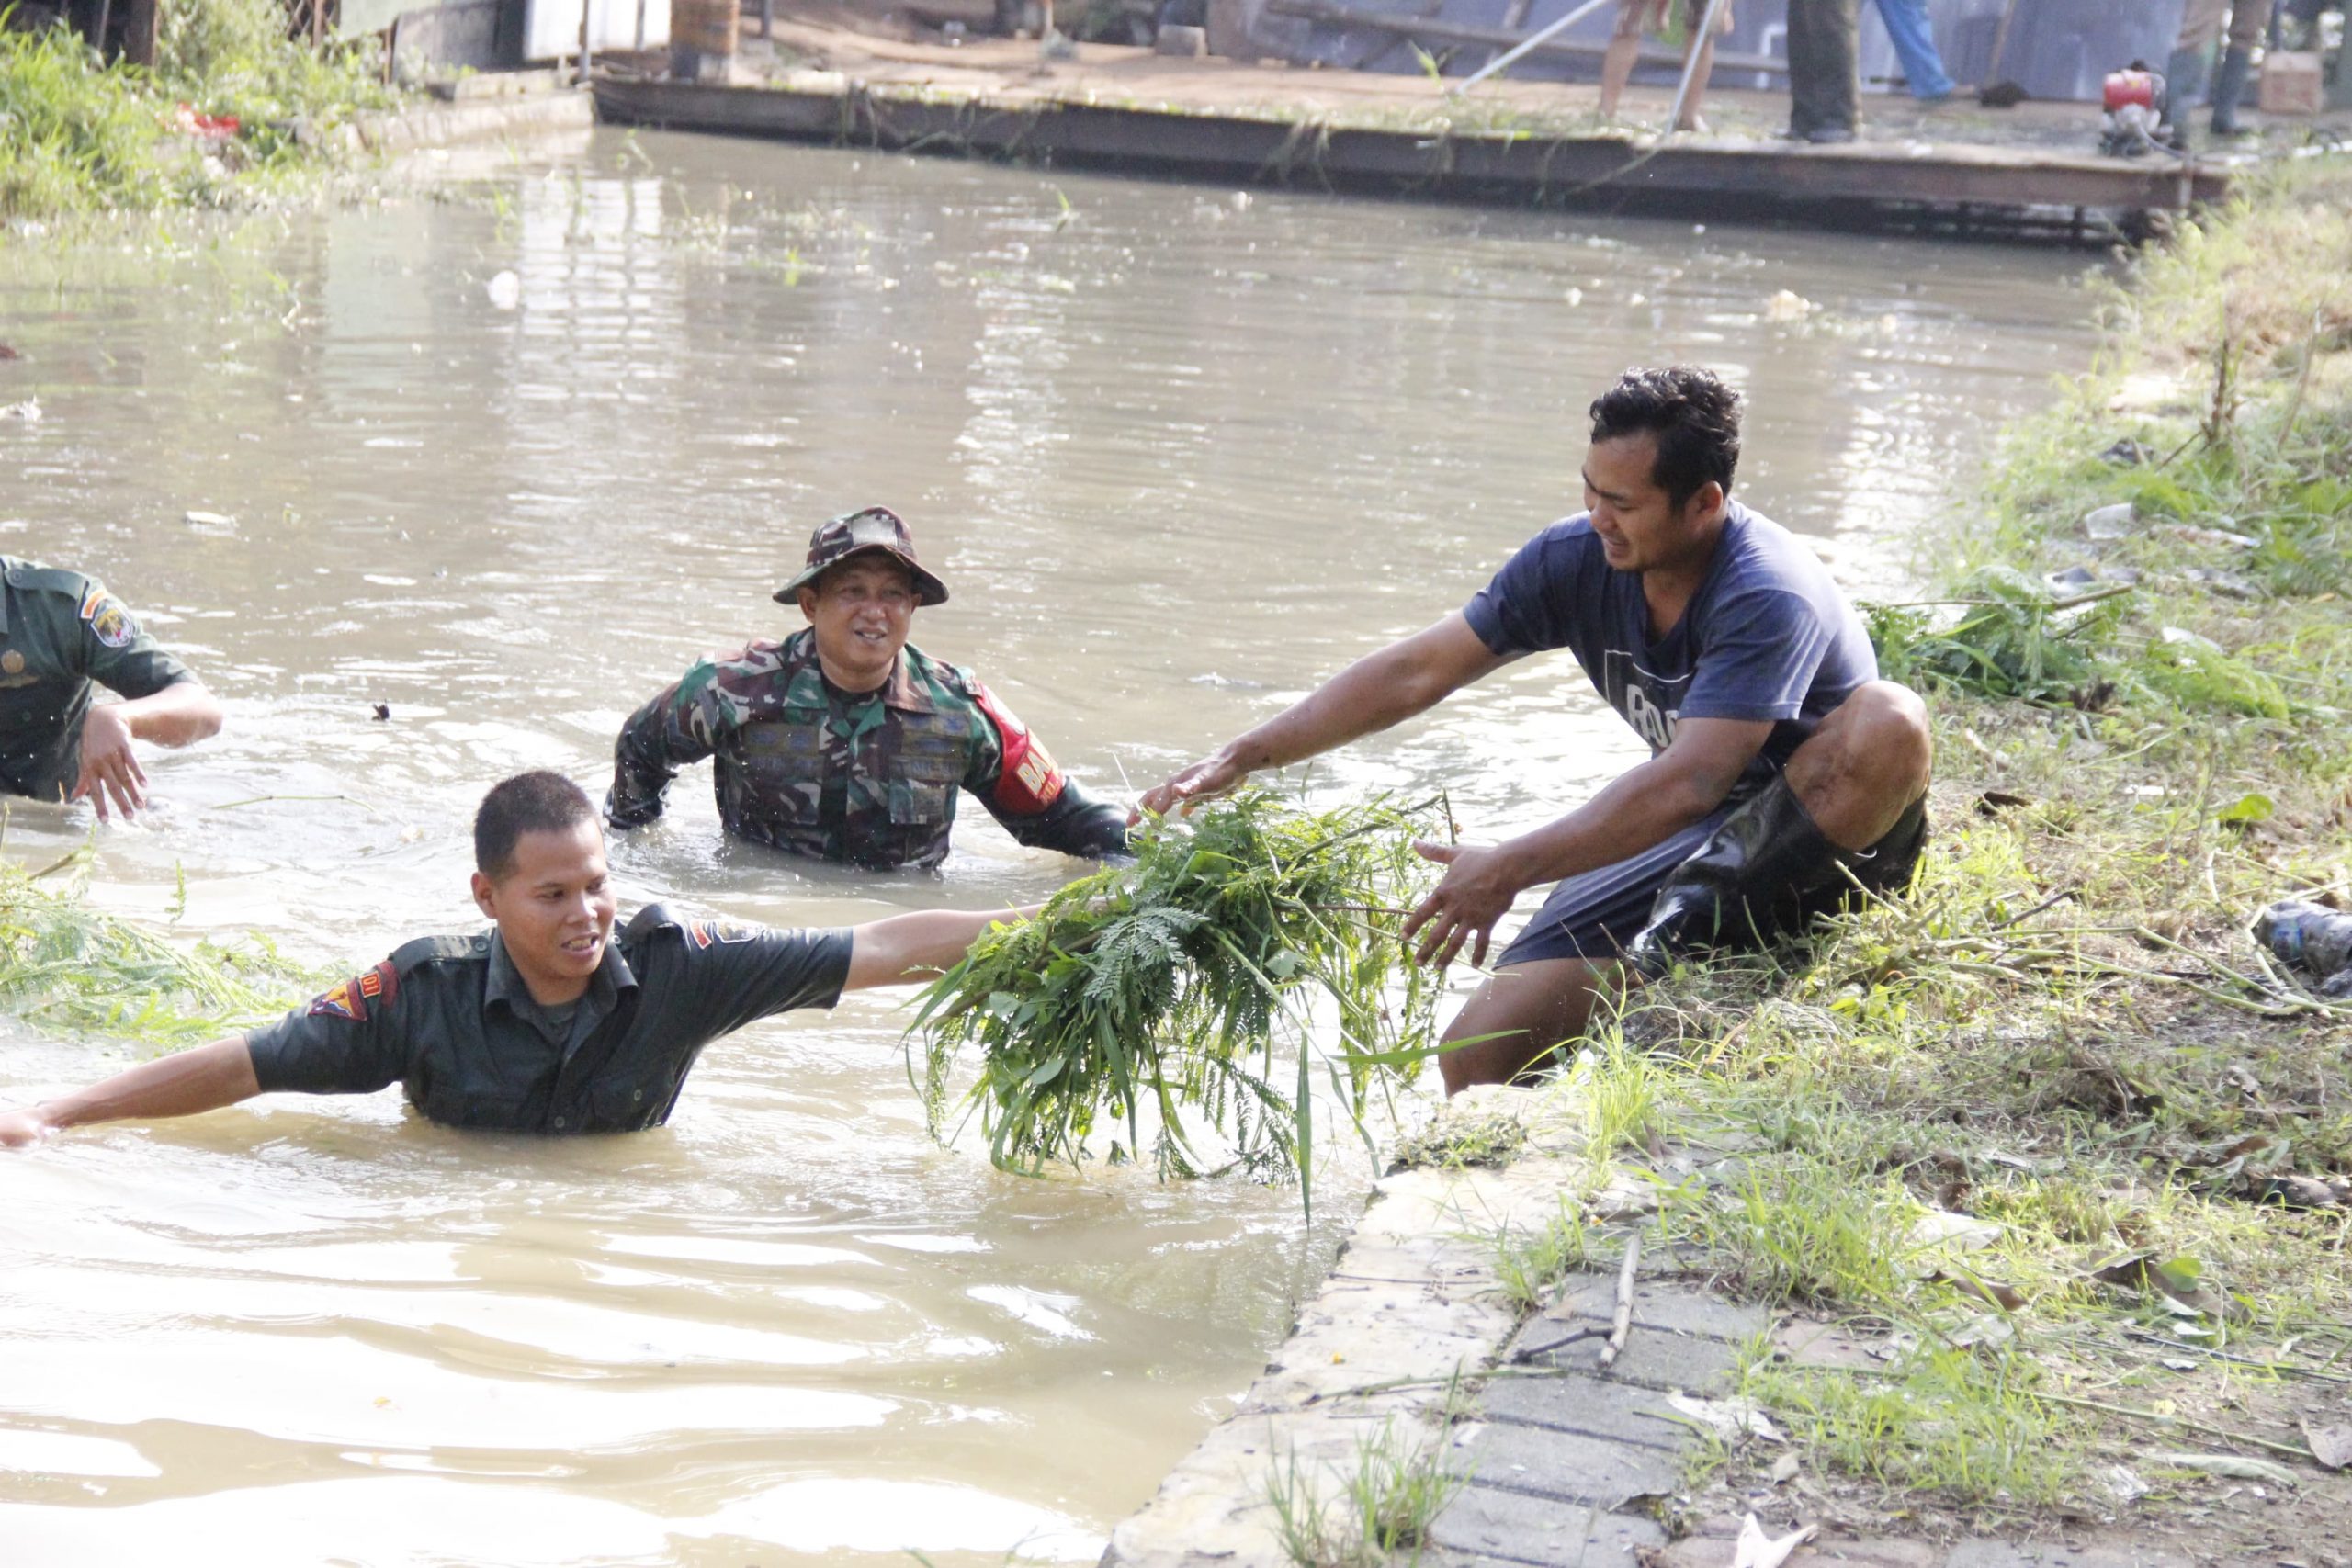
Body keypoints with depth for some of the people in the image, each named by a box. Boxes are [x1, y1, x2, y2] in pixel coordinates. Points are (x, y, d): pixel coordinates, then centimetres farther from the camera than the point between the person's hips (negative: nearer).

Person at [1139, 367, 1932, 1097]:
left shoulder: (1769, 598, -28)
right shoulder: (1577, 559, -7)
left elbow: (1688, 782, -38)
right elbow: (1417, 670, -2)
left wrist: (1512, 868, -43)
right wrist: (1243, 756, -6)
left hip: (1822, 831, -4)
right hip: (1681, 845, 5)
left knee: (1888, 723, -39)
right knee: (1478, 1055, -12)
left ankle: (1705, 910, -22)